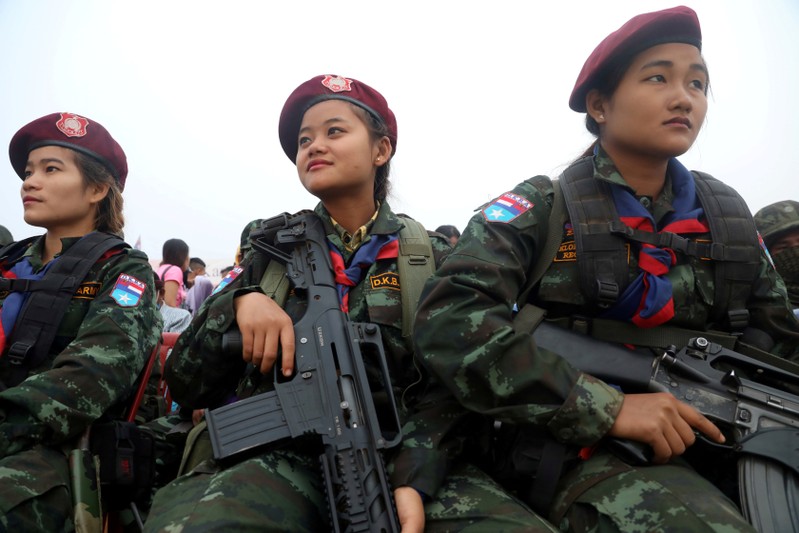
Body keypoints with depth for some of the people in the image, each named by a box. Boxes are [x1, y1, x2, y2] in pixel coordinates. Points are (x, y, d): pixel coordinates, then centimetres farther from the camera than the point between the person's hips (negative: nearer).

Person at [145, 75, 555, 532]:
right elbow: (186, 383, 12)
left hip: (403, 457, 0)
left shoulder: (433, 257, 12)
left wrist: (412, 481, -17)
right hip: (284, 455, 1)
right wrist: (239, 302, -7)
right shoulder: (271, 253, 14)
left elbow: (451, 384, 0)